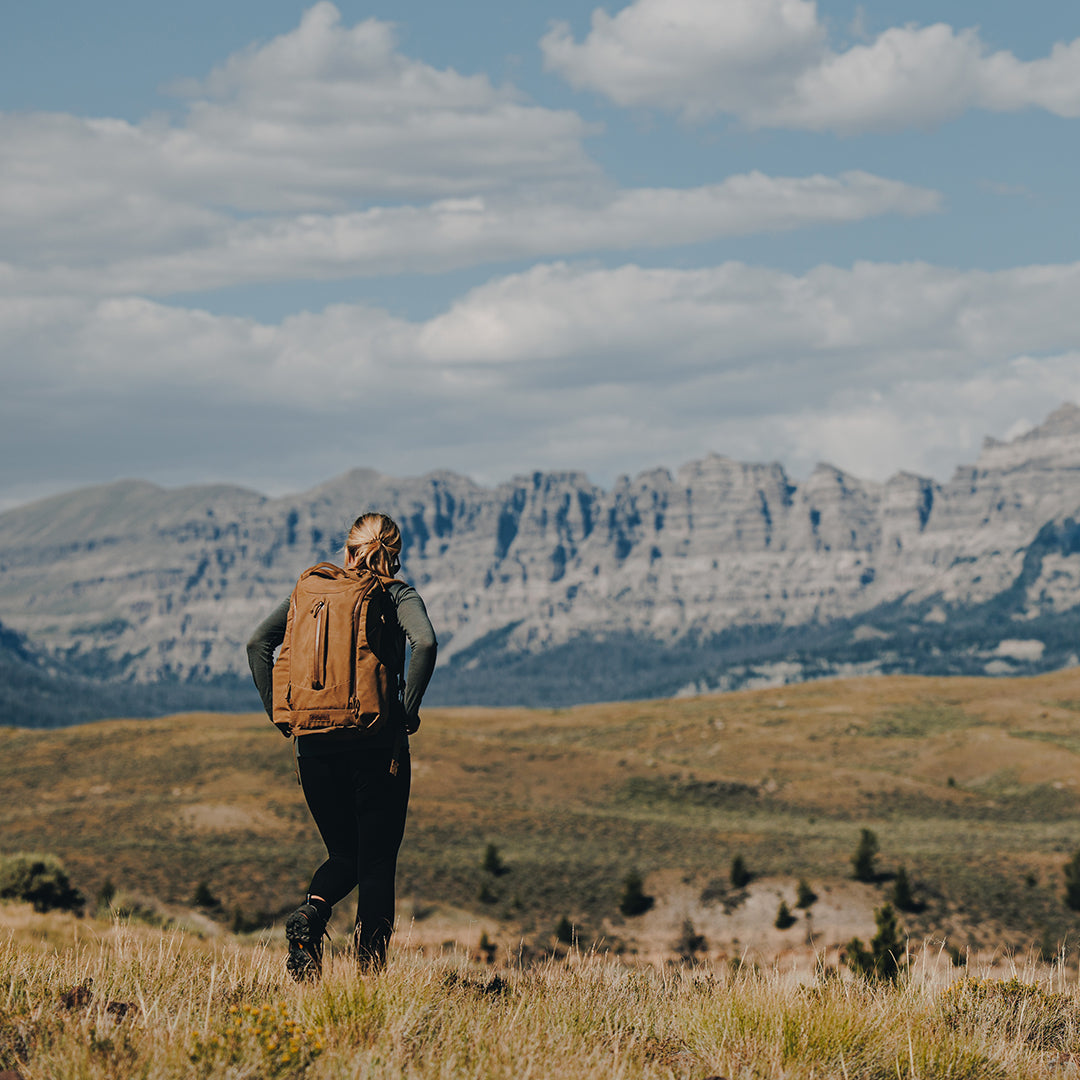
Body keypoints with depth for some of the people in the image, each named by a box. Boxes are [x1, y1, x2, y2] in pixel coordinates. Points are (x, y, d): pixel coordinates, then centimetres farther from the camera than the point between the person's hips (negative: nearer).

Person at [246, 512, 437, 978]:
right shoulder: (397, 596, 1)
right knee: (377, 860, 6)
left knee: (343, 854, 19)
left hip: (314, 745, 3)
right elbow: (424, 643, -20)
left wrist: (277, 712, 5)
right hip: (377, 743, -3)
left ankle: (310, 913, -11)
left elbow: (258, 642, 1)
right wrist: (409, 710, -10)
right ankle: (370, 972, -2)